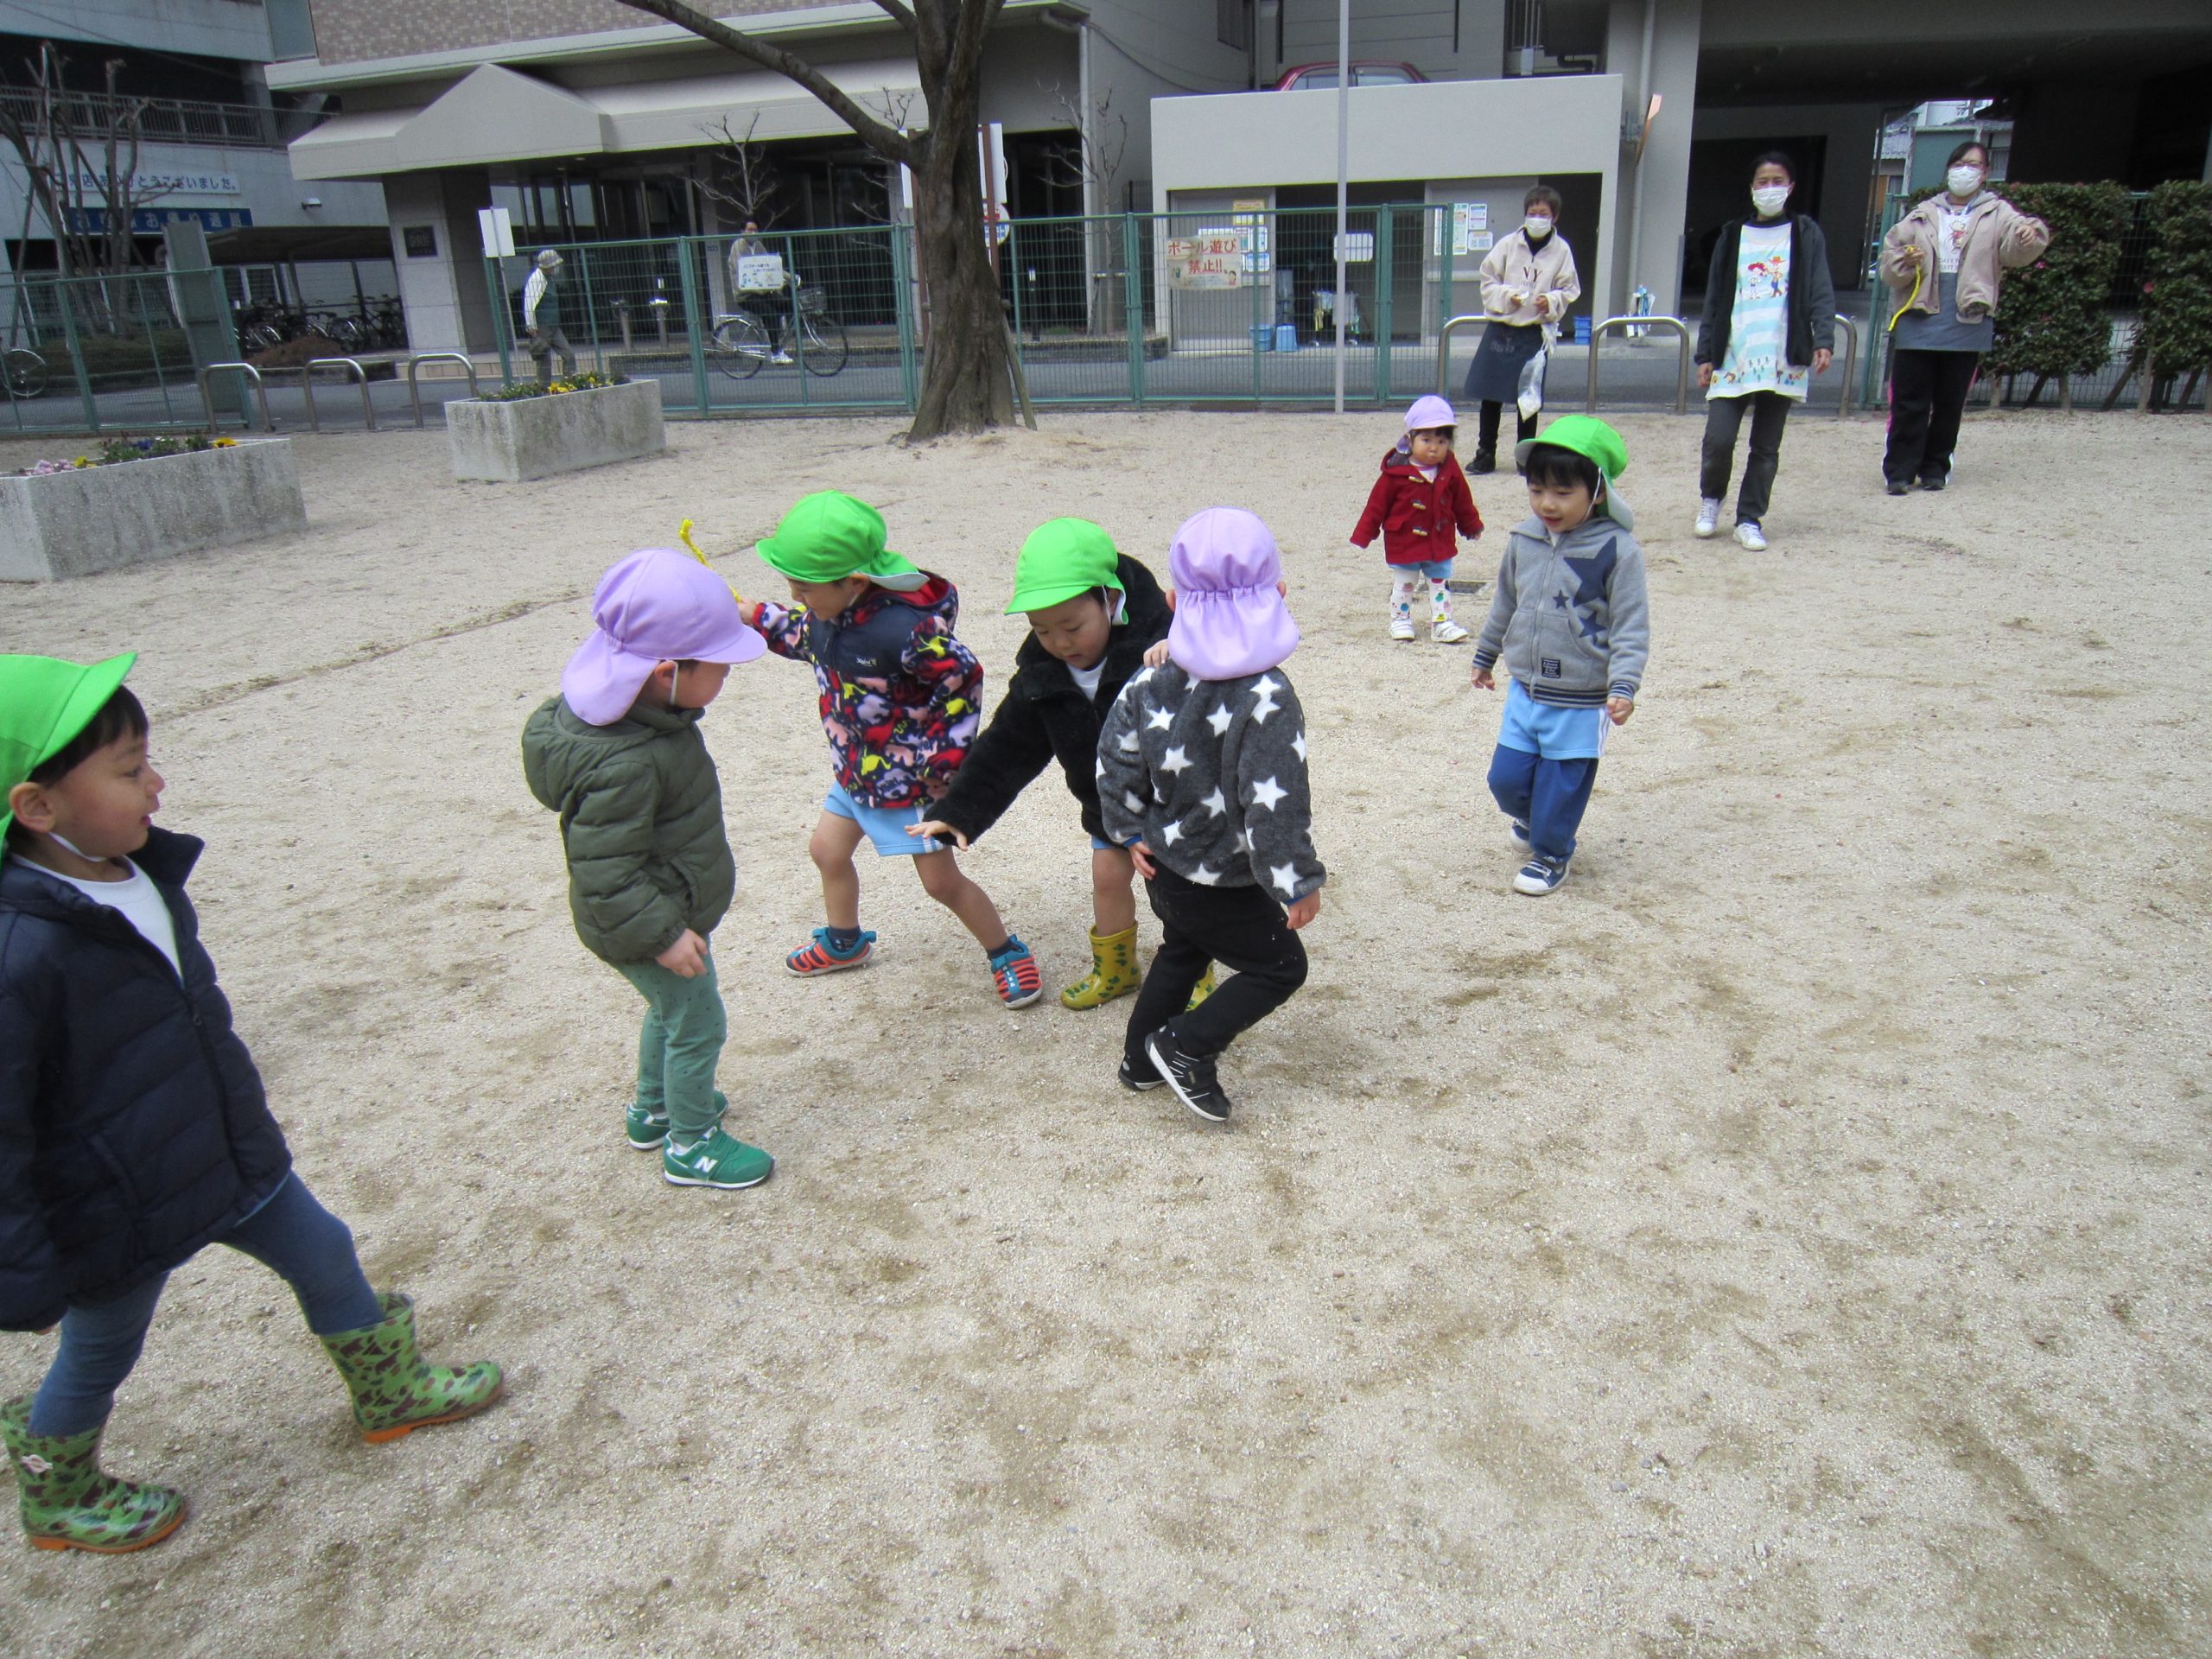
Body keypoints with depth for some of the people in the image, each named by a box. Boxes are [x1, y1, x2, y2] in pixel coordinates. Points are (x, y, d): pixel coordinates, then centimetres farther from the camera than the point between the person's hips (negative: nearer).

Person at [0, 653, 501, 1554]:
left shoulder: (143, 874, -6)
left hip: (232, 1157, 7)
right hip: (121, 1212, -7)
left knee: (323, 1254, 20)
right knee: (98, 1357, 18)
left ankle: (390, 1391, 44)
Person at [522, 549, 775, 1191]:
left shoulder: (648, 715, -5)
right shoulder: (621, 765, -37)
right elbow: (604, 873, -31)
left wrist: (698, 884, 21)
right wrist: (662, 933, -25)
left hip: (669, 908, 10)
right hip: (648, 928, -10)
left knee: (670, 1012, 28)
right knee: (698, 1025, 8)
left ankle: (653, 1111, 50)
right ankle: (691, 1145, 28)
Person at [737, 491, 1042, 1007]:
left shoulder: (905, 630, -34)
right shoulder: (830, 611, -8)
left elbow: (964, 677, -25)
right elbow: (809, 638, 15)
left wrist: (944, 756, -20)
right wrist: (756, 617, 6)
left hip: (910, 776, -9)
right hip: (855, 767, 9)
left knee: (941, 880, 1)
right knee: (827, 850, 22)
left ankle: (1007, 953, 22)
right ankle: (843, 942, 47)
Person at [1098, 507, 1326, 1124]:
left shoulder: (1149, 682, -7)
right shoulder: (1267, 697, -26)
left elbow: (1115, 761, 0)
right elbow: (1275, 803, -27)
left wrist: (1130, 832, 13)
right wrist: (1299, 882, -16)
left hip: (1165, 869, 7)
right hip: (1223, 887, -7)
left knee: (1182, 951, 32)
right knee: (1280, 965, 15)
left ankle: (1141, 1059, 42)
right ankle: (1185, 1045, 9)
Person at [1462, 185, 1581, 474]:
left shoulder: (1561, 250, 0)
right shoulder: (1508, 245, -1)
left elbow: (1569, 291, 4)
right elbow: (1488, 281, 2)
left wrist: (1551, 302, -15)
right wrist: (1507, 296, -15)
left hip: (1534, 332, 0)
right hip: (1500, 328, 0)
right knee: (1490, 395, 3)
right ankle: (1485, 454, 14)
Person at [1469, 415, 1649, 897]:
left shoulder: (1616, 550, -15)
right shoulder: (1524, 540, 0)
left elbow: (1631, 626, -11)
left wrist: (1623, 686, -21)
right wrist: (1485, 655, 26)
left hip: (1581, 701, -5)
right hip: (1525, 690, 5)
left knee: (1562, 784, 6)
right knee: (1506, 777, 9)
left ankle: (1551, 852, 30)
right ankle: (1531, 818, 41)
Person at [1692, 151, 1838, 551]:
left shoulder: (1806, 234, 9)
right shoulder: (1733, 236, 13)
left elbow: (1821, 292, 3)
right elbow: (1714, 300, 12)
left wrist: (1824, 340, -10)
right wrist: (1705, 355, 6)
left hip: (1783, 361, 0)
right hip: (1733, 359, 0)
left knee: (1766, 447, 3)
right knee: (1718, 439, -10)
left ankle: (1750, 519, 14)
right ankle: (1710, 498, 17)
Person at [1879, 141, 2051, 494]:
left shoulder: (1996, 214, 7)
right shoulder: (1923, 215, 12)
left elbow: (2015, 247, -11)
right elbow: (1890, 254, 8)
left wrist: (2031, 234, -33)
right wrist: (1903, 263, -14)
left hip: (1966, 326, 0)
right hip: (1917, 322, 0)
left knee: (1950, 403, 6)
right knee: (1909, 401, -2)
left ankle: (1935, 468, 16)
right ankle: (1899, 470, 2)